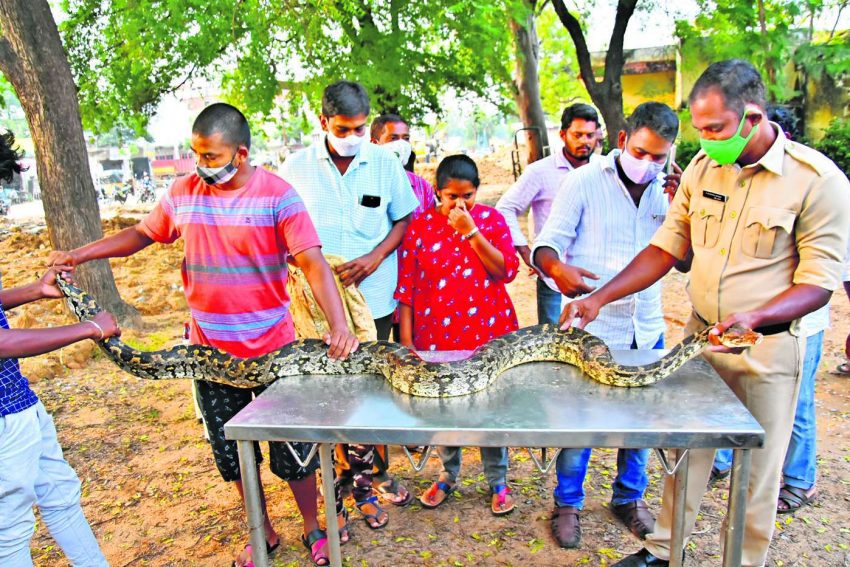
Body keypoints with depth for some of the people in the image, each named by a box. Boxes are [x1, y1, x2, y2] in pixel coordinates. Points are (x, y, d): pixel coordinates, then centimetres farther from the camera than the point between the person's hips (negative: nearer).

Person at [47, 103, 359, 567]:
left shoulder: (276, 194, -14)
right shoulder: (184, 192, -1)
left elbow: (312, 263, -23)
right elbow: (142, 234, 14)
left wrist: (338, 324, -36)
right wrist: (79, 254, 4)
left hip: (273, 348, -4)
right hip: (210, 349, 4)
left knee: (292, 450, 8)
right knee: (231, 450, 17)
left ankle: (313, 530, 33)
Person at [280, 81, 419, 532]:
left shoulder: (385, 164, 2)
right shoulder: (297, 167, 1)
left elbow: (405, 219, 7)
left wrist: (374, 258, -9)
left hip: (373, 297, 1)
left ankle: (360, 480, 29)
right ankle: (343, 480, 24)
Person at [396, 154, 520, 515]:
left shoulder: (491, 219, 1)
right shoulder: (420, 225, 0)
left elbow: (507, 271, -11)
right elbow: (406, 286, 0)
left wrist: (471, 230, -18)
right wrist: (406, 339, -3)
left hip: (487, 330, 0)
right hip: (436, 334, 1)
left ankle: (498, 481, 25)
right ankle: (448, 476, 33)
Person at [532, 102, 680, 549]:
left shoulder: (667, 189, 4)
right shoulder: (584, 181, -8)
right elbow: (547, 244, -9)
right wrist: (556, 268, -31)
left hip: (646, 329, 5)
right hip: (590, 326, -4)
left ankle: (629, 497, 40)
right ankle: (568, 502, 28)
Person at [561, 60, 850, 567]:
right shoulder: (702, 167, 0)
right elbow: (667, 247, 4)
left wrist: (752, 317, -31)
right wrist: (599, 299, -5)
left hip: (767, 347, -4)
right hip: (698, 336, 4)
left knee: (757, 471, 10)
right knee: (685, 453, 15)